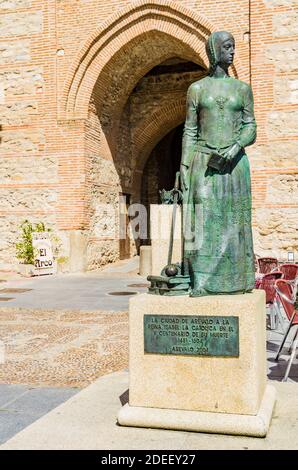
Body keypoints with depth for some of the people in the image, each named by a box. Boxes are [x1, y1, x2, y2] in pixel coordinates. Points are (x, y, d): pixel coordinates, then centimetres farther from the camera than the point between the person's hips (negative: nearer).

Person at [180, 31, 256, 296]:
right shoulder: (197, 88, 8)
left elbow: (251, 128, 7)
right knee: (204, 219, -7)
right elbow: (189, 132, 6)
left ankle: (235, 280, 10)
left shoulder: (242, 88, 10)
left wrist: (237, 146, -14)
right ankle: (202, 282, -4)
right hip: (204, 162, -1)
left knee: (233, 220, 2)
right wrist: (184, 166, -2)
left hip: (234, 163, 1)